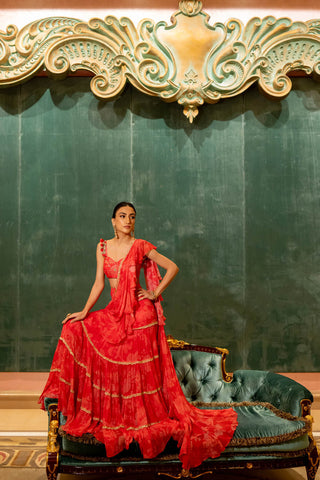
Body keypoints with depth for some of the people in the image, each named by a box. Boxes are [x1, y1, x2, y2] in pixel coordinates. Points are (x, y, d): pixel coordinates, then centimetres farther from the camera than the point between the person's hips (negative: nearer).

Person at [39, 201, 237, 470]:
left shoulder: (141, 247, -5)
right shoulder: (103, 247, 6)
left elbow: (172, 267, -1)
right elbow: (99, 284, 7)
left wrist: (155, 294, -5)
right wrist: (85, 312, 0)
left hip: (139, 315, -5)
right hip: (114, 313, 5)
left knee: (138, 369, -2)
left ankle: (150, 419, 17)